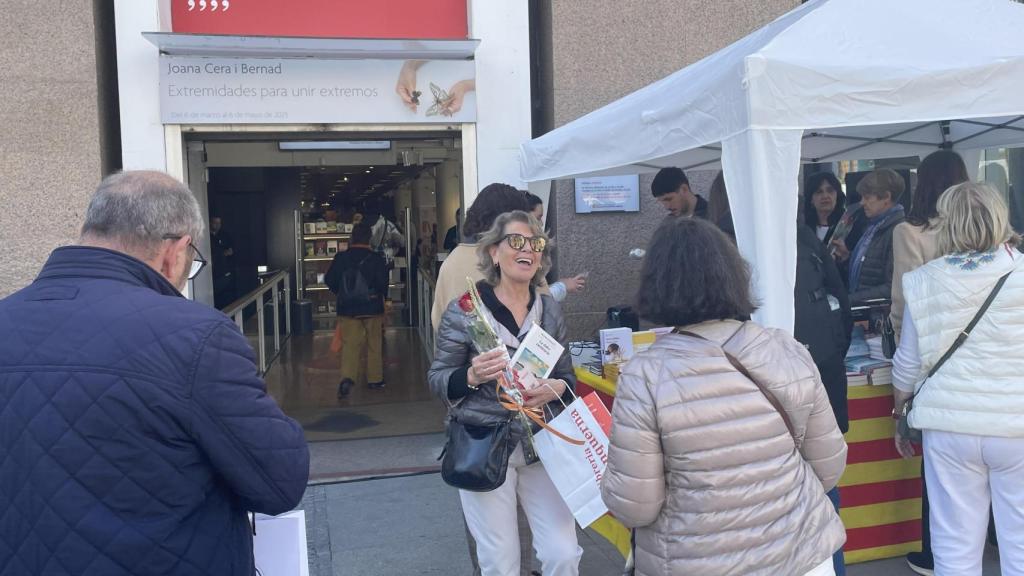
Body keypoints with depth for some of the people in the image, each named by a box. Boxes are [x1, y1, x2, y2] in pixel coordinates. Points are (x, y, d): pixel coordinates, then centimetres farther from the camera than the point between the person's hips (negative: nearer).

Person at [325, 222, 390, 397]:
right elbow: (383, 283, -12)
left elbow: (329, 280, 3)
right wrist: (382, 295, 9)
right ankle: (375, 379, 18)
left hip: (347, 309, 1)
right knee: (374, 344, 11)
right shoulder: (376, 259, -9)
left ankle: (347, 377, -20)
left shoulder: (340, 258, -1)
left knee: (350, 343, 0)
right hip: (372, 308, -1)